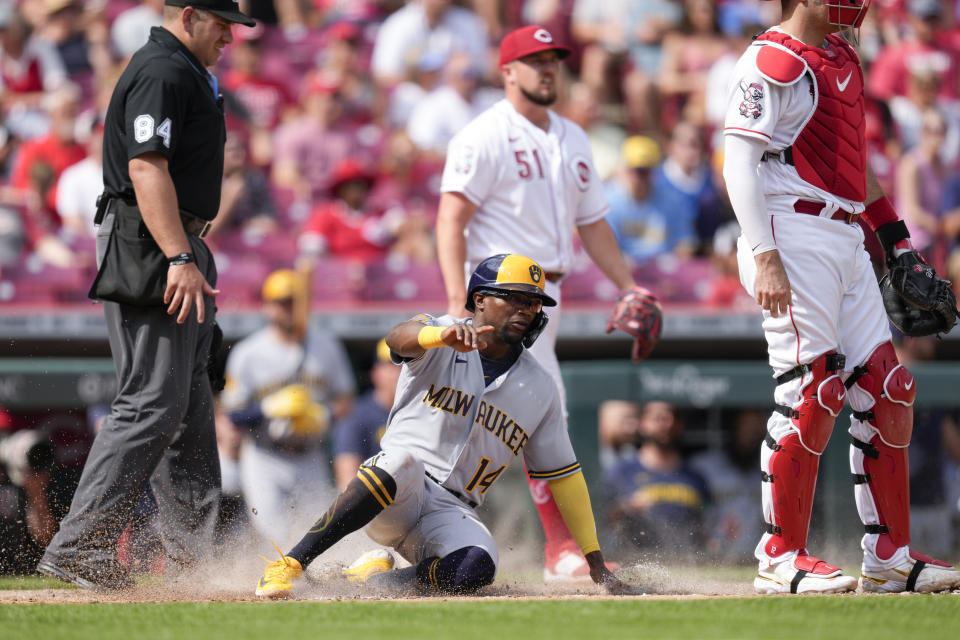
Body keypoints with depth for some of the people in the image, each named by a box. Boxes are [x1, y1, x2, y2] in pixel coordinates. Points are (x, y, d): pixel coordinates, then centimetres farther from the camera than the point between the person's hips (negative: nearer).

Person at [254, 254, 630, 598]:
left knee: (475, 569, -33)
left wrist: (595, 560, 10)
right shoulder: (438, 347, 0)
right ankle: (290, 565, -33)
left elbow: (563, 475, 16)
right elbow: (399, 338, -25)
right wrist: (445, 334, -49)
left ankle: (374, 579, -6)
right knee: (402, 461, -40)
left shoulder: (539, 389, 12)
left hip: (452, 511, 3)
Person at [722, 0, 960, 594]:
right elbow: (740, 163, -15)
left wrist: (897, 241, 22)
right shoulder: (773, 61, -9)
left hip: (848, 243, 9)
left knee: (888, 392, 5)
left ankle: (889, 555, 11)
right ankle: (781, 557, -3)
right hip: (795, 237, -9)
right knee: (811, 394, -11)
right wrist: (765, 258, -23)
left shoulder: (843, 59, 19)